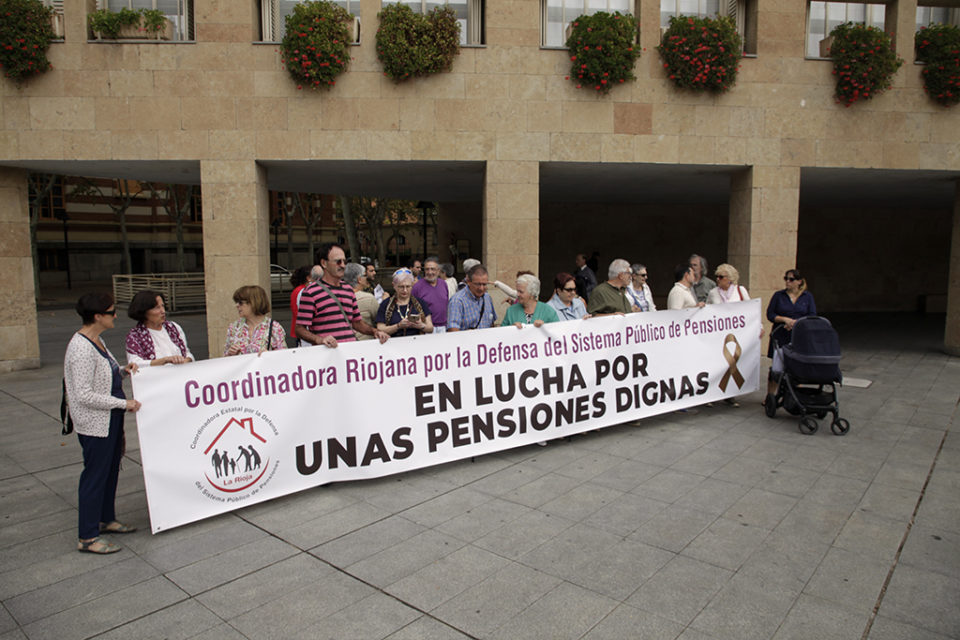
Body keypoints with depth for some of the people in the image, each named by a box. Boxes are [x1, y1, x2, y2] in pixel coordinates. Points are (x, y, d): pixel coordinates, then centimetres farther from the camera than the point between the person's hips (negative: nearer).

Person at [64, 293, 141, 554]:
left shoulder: (96, 340, 8)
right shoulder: (81, 348, -23)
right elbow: (84, 395, -25)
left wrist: (122, 371, 1)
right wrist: (123, 403, -20)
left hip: (110, 419, 10)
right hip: (94, 423, -10)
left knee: (111, 469, 19)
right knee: (95, 474, 0)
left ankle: (106, 520, 35)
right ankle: (87, 538, 12)